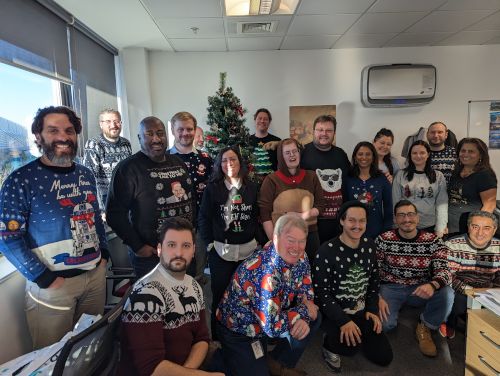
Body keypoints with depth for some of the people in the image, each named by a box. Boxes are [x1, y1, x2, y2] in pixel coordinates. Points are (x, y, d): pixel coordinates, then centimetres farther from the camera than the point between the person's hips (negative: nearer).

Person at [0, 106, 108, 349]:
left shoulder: (85, 175, 5)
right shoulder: (21, 180, -13)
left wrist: (104, 253, 7)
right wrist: (44, 278, -16)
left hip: (96, 274, 5)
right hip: (54, 282, -5)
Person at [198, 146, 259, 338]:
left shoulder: (252, 187, 5)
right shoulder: (212, 188, -3)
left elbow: (256, 216, 10)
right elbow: (204, 218, -2)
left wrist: (256, 238, 2)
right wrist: (209, 243, -7)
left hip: (248, 249, 3)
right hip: (220, 250, -2)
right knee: (220, 295, 5)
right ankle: (218, 336, 25)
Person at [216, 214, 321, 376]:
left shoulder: (298, 259, -11)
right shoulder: (266, 272, -36)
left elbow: (305, 294, -1)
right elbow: (272, 326, -34)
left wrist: (303, 319, -22)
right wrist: (303, 311, -21)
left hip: (268, 322, 7)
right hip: (237, 332, -7)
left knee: (314, 319, -3)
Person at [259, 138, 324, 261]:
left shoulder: (311, 177, 7)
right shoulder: (272, 180, -3)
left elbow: (320, 206, 7)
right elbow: (264, 213, -6)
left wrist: (302, 216, -11)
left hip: (310, 235, 3)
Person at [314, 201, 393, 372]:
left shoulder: (369, 246, 0)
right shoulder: (327, 251, -20)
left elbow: (374, 281, 10)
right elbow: (321, 292, -19)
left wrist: (373, 310, 0)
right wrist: (344, 320, -25)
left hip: (362, 310, 6)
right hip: (335, 312, -6)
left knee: (384, 357, 5)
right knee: (351, 344, -31)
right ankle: (330, 345, 3)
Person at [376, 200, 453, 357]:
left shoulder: (433, 241, -6)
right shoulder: (383, 240, -10)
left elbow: (443, 270, -14)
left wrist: (432, 285, -37)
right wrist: (378, 297, -17)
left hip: (420, 290, 2)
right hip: (391, 288, -2)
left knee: (447, 293, -28)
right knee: (384, 324, -25)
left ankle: (424, 328, 0)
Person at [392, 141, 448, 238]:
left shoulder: (438, 176, 3)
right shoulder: (401, 175, 1)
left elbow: (442, 203, -3)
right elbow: (395, 202, 0)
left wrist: (441, 228, -11)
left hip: (430, 227, 1)